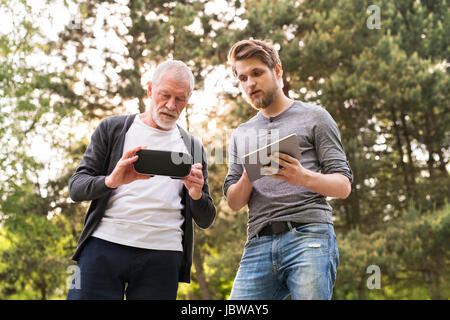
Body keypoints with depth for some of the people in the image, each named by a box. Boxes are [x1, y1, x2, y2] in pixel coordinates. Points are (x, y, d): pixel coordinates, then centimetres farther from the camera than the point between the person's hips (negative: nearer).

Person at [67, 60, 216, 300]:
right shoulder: (112, 129, 11)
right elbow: (76, 187, 4)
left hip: (162, 257, 1)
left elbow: (205, 220, 13)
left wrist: (196, 194, -10)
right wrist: (111, 181, -18)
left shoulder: (193, 148, 15)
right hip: (105, 246, -1)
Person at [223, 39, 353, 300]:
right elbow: (234, 203, 17)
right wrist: (247, 179, -6)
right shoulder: (241, 135, 24)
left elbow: (343, 186, 4)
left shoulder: (313, 117, 11)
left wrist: (305, 178, -17)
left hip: (309, 237, -3)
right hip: (258, 245, 4)